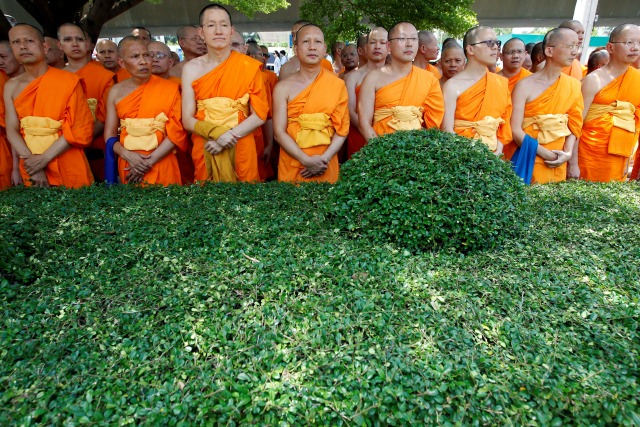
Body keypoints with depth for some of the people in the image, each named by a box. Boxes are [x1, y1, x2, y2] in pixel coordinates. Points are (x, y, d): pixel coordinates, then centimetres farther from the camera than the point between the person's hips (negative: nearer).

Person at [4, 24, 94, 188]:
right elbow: (12, 130, 2)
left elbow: (79, 129, -11)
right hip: (31, 167, 3)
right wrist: (31, 160, -15)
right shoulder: (11, 86, 6)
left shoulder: (69, 81, -6)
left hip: (68, 166, -3)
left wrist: (43, 159, -15)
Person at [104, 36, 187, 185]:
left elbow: (176, 132, -7)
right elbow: (109, 135, 6)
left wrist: (149, 161, -13)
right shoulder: (116, 92, 6)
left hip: (161, 164, -2)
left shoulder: (170, 88, -2)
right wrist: (128, 155, -13)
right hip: (128, 166, 2)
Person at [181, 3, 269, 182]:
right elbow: (187, 120, -2)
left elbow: (260, 115, -5)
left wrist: (229, 136, -16)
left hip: (240, 148, -1)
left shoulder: (249, 66, -3)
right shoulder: (191, 68, 0)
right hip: (205, 149, 1)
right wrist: (216, 133, -20)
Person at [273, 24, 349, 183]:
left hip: (326, 167, 1)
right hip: (292, 165, 0)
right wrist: (306, 160, -17)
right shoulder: (283, 88, -1)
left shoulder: (338, 85, 2)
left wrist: (324, 159, -14)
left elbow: (342, 128, -1)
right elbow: (280, 131, -7)